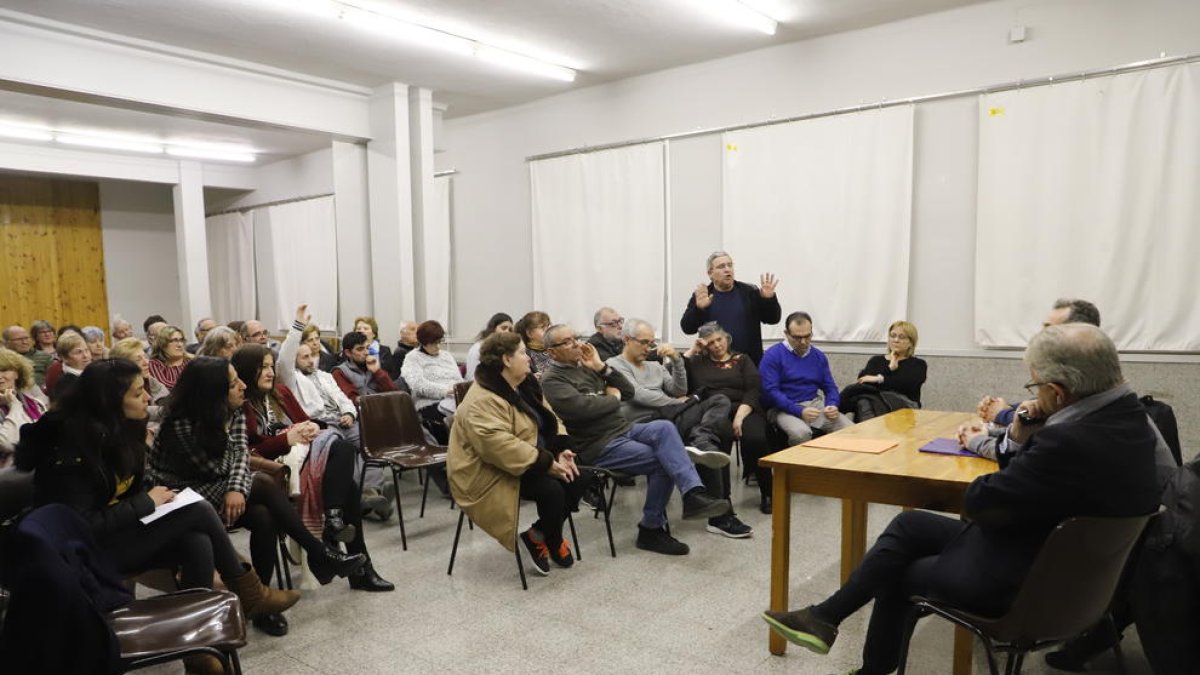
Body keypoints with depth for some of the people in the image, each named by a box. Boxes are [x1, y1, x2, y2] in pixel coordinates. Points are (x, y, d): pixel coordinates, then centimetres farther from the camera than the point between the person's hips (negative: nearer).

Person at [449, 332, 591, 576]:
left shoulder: (525, 385, 8)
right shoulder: (483, 400, -24)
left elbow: (549, 418, 10)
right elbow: (500, 446, -34)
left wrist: (561, 450, -8)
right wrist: (547, 463, -30)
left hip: (528, 463, 9)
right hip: (492, 475, -9)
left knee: (576, 478, -5)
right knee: (551, 489, -26)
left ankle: (540, 532, 9)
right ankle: (553, 542, 3)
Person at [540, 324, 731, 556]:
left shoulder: (586, 367, 16)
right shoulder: (552, 380, -6)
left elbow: (628, 392, 14)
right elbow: (580, 407, -24)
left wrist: (602, 367, 1)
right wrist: (613, 398, -7)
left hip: (623, 428, 7)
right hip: (598, 446, -7)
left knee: (664, 427, -21)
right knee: (662, 461, -19)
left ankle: (694, 494, -28)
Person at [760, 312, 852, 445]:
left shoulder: (819, 356, 13)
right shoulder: (773, 355, -5)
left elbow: (830, 387, 15)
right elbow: (770, 390, -13)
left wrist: (833, 405, -8)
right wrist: (800, 411, -22)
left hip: (815, 406, 5)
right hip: (785, 409, -5)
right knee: (801, 433, -36)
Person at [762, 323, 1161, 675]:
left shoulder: (1069, 442, -34)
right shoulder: (1127, 415, -4)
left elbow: (978, 503, -23)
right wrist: (1024, 438, -11)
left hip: (1013, 580, -9)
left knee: (895, 573, 13)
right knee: (910, 524, 13)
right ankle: (826, 616, 20)